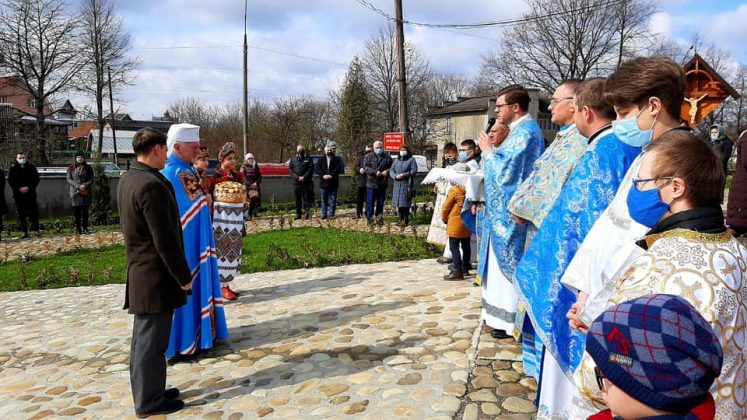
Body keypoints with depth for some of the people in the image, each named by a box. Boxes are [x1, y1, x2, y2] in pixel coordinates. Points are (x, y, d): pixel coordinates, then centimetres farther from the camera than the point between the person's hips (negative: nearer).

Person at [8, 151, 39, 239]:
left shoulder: (31, 168, 5)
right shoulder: (13, 169, 6)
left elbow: (36, 179, 2)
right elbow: (10, 181, 2)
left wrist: (29, 188, -11)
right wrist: (19, 189, -12)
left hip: (30, 194, 0)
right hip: (18, 195, 1)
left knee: (33, 212, -2)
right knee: (21, 214, 2)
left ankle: (36, 229, 10)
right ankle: (25, 232, 6)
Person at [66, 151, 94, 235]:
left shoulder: (88, 168, 11)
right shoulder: (71, 168, 9)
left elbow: (91, 179, 6)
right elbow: (69, 180, 2)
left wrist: (85, 185, -13)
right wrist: (78, 186, -12)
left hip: (86, 192, 0)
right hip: (75, 192, 0)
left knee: (85, 210, -1)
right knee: (76, 211, -1)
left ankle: (85, 228, 3)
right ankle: (78, 228, 4)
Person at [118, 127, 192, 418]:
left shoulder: (128, 179, 8)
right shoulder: (152, 184, -22)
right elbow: (165, 239, -23)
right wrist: (183, 276, -12)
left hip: (140, 271, 10)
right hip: (156, 276, -10)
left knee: (144, 338, 18)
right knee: (151, 341, 3)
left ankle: (147, 392, 32)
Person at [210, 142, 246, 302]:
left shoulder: (237, 176, 12)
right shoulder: (215, 177, -9)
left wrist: (244, 203, 6)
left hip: (236, 218, 7)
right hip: (221, 218, -7)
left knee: (232, 251, 11)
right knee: (222, 250, -2)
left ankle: (226, 284, 22)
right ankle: (222, 287, 5)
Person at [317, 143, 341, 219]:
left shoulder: (336, 159, 5)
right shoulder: (321, 159, 10)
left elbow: (337, 169, -6)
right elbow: (318, 168, 1)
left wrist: (331, 175, -18)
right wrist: (323, 175, -15)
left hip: (333, 182, -1)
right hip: (323, 182, 1)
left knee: (333, 200, 1)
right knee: (324, 200, 6)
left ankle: (331, 214, 6)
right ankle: (324, 214, 11)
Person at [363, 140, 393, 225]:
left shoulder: (387, 157, 8)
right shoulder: (369, 156, 3)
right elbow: (366, 167, -8)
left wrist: (387, 171, -15)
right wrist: (375, 172, -20)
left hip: (382, 184, 3)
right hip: (371, 184, -2)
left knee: (380, 202, 10)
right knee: (370, 202, -2)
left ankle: (379, 217, 19)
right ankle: (369, 218, 5)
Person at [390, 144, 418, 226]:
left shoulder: (411, 160, 5)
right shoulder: (396, 160, 19)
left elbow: (414, 171, -5)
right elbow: (391, 171, 12)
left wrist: (404, 175, -15)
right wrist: (395, 176, -9)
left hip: (407, 184, -4)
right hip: (397, 184, 4)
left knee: (405, 203, -8)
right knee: (399, 203, 2)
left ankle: (405, 220, -3)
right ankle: (401, 219, 10)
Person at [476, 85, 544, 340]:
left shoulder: (525, 131, -16)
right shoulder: (520, 130, 15)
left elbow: (505, 169, -21)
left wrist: (488, 150, -8)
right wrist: (493, 148, 9)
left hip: (512, 212, -11)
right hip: (507, 210, 11)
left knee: (510, 262, -3)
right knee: (504, 262, 15)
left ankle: (510, 320, 6)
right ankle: (504, 313, 25)